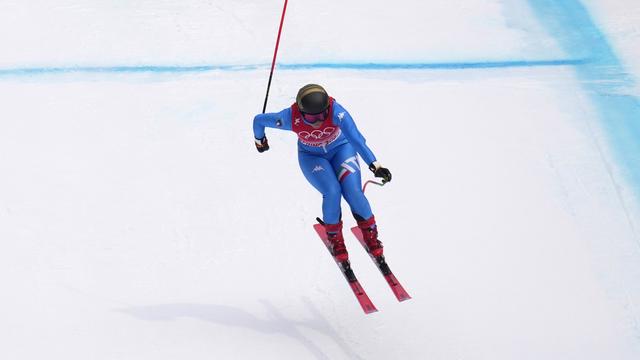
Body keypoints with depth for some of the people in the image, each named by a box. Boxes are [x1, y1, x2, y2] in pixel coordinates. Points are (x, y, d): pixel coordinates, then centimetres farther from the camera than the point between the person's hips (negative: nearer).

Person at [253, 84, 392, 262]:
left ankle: (371, 236, 4)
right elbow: (259, 120, -15)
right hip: (311, 157, 0)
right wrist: (260, 140, 6)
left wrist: (375, 165, -56)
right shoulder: (290, 118, -33)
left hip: (341, 149, 0)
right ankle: (335, 240, 1)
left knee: (353, 192, -20)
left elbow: (356, 138, -45)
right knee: (332, 192, -23)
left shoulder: (336, 111, -36)